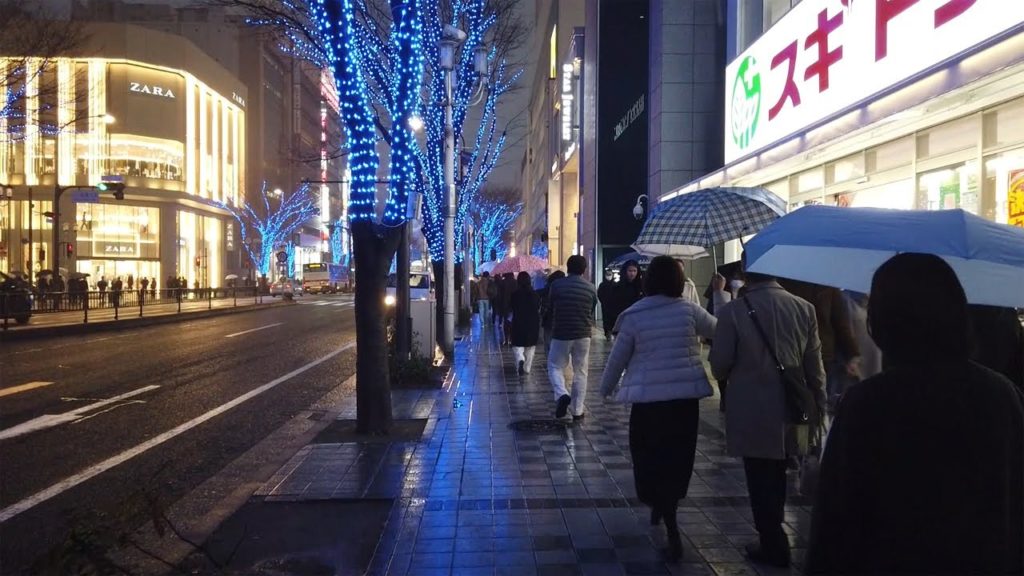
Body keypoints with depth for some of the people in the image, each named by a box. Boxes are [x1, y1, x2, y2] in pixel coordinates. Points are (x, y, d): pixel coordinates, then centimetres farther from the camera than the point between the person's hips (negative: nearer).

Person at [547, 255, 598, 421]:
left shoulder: (557, 285, -6)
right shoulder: (591, 288, -2)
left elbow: (551, 309, 6)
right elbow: (592, 312, 10)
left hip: (561, 334, -1)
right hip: (583, 335, 2)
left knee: (555, 367, 13)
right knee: (580, 372, 10)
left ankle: (562, 395, -13)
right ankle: (578, 411, 11)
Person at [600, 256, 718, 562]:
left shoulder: (634, 316, -5)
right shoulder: (689, 310, -4)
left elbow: (618, 357, 1)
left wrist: (606, 388, 17)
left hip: (648, 396, -1)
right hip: (686, 394, 2)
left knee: (652, 460, 9)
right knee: (677, 458, 18)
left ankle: (673, 532, 3)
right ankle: (664, 508, 36)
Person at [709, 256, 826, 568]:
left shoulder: (733, 311, -16)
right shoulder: (804, 308, -5)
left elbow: (719, 363, -11)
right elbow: (814, 365, 1)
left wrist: (727, 378, 13)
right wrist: (818, 404, 14)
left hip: (751, 412, -4)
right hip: (789, 408, 5)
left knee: (760, 481, 10)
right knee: (776, 478, 22)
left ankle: (773, 546, 20)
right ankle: (774, 538, 37)